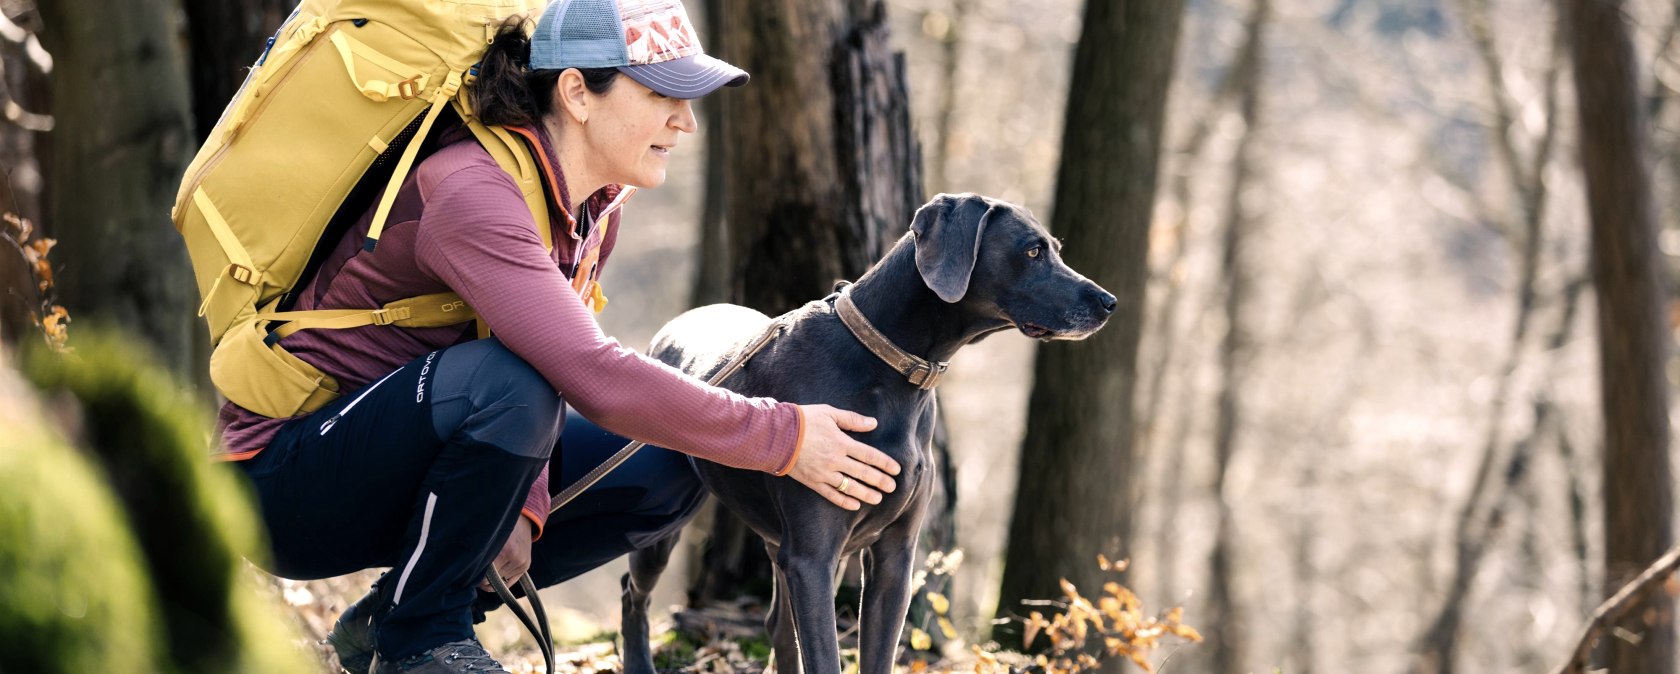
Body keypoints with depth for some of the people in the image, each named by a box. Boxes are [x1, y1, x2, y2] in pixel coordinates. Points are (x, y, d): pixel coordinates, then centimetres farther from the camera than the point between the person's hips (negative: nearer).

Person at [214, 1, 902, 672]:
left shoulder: (597, 203, 2)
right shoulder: (472, 195, -28)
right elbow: (595, 378, -36)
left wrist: (523, 500, -16)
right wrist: (785, 437, -30)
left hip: (407, 461, 9)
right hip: (286, 480, -9)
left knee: (664, 471, 1)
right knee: (504, 383, -35)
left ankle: (388, 617, 4)